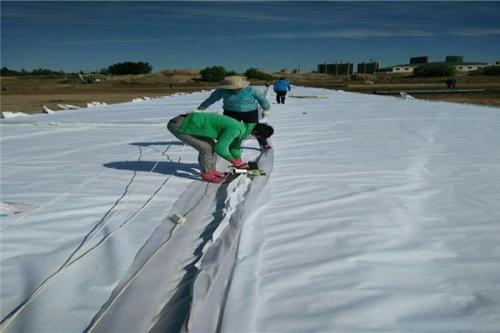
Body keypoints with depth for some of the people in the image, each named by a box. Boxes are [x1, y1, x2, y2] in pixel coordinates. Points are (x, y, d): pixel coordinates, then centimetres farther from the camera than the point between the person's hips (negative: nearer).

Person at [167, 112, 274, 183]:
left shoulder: (242, 127, 8)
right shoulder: (236, 129, -22)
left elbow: (235, 147, 23)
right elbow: (220, 148, -18)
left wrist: (239, 163, 28)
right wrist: (235, 162, -6)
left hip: (187, 121, 9)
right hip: (178, 126, -9)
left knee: (211, 145, 13)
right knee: (206, 148, -10)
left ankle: (210, 170, 25)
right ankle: (207, 174, 7)